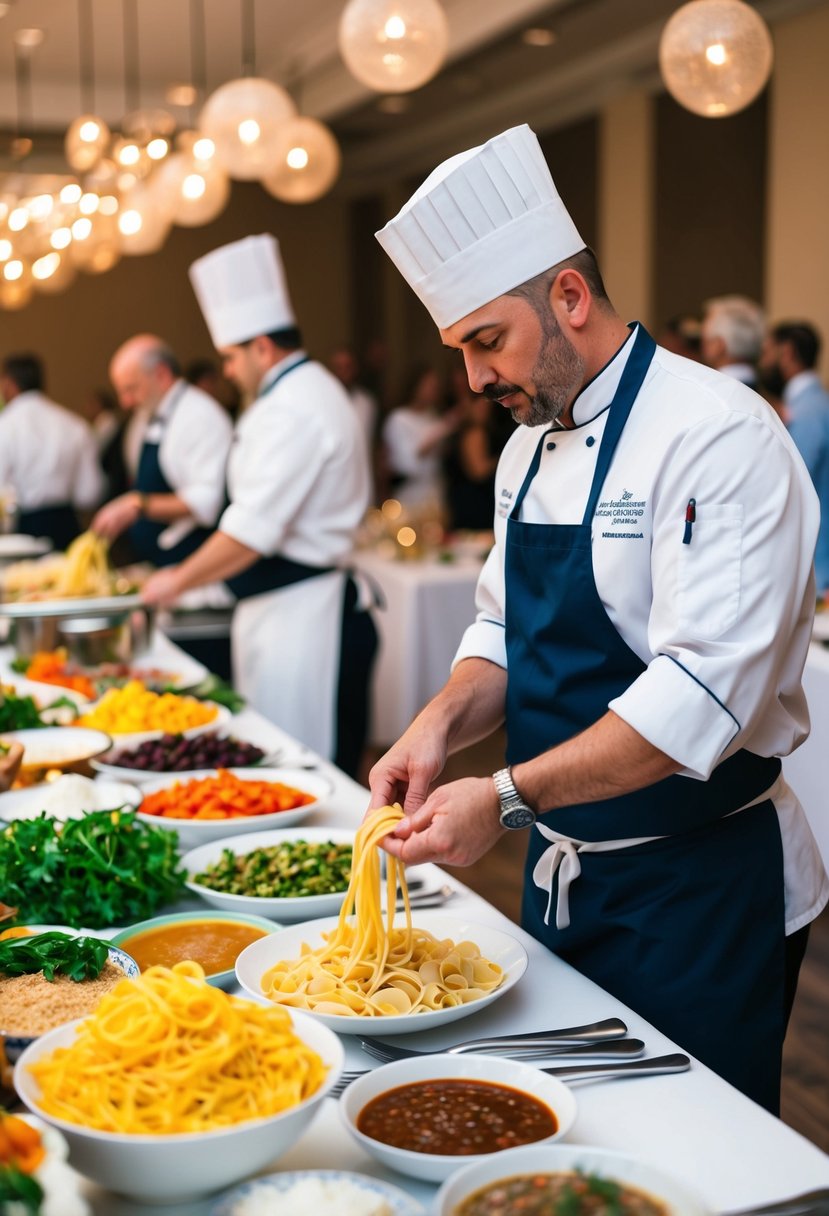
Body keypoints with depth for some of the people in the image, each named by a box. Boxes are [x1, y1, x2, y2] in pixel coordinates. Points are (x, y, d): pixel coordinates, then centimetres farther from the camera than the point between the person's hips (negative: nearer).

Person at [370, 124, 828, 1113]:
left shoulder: (720, 435, -20)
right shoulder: (528, 448, 7)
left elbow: (704, 692, -27)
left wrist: (507, 797, -31)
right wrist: (442, 724, -7)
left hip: (699, 887, -7)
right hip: (563, 871, 8)